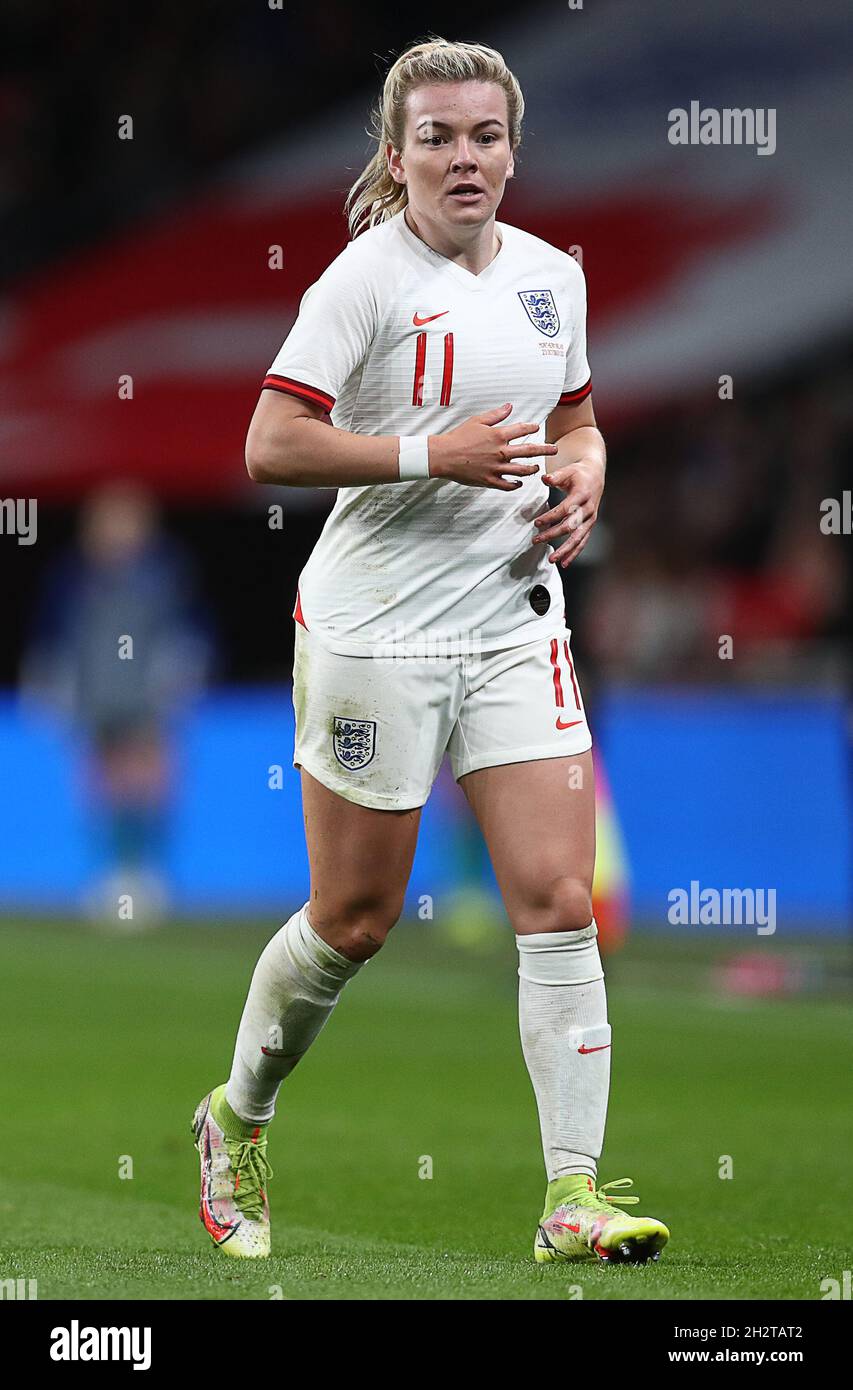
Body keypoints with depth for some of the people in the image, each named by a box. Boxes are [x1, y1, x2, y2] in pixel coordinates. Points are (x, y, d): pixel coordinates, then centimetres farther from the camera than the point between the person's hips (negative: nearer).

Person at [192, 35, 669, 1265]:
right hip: (376, 629, -5)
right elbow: (270, 447, -15)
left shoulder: (552, 276, 8)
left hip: (517, 621, 5)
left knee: (559, 900, -6)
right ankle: (237, 1120, 30)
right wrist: (431, 452, -21)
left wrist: (582, 476, 1)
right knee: (354, 920, 5)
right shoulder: (367, 277, -11)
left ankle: (574, 1196, -5)